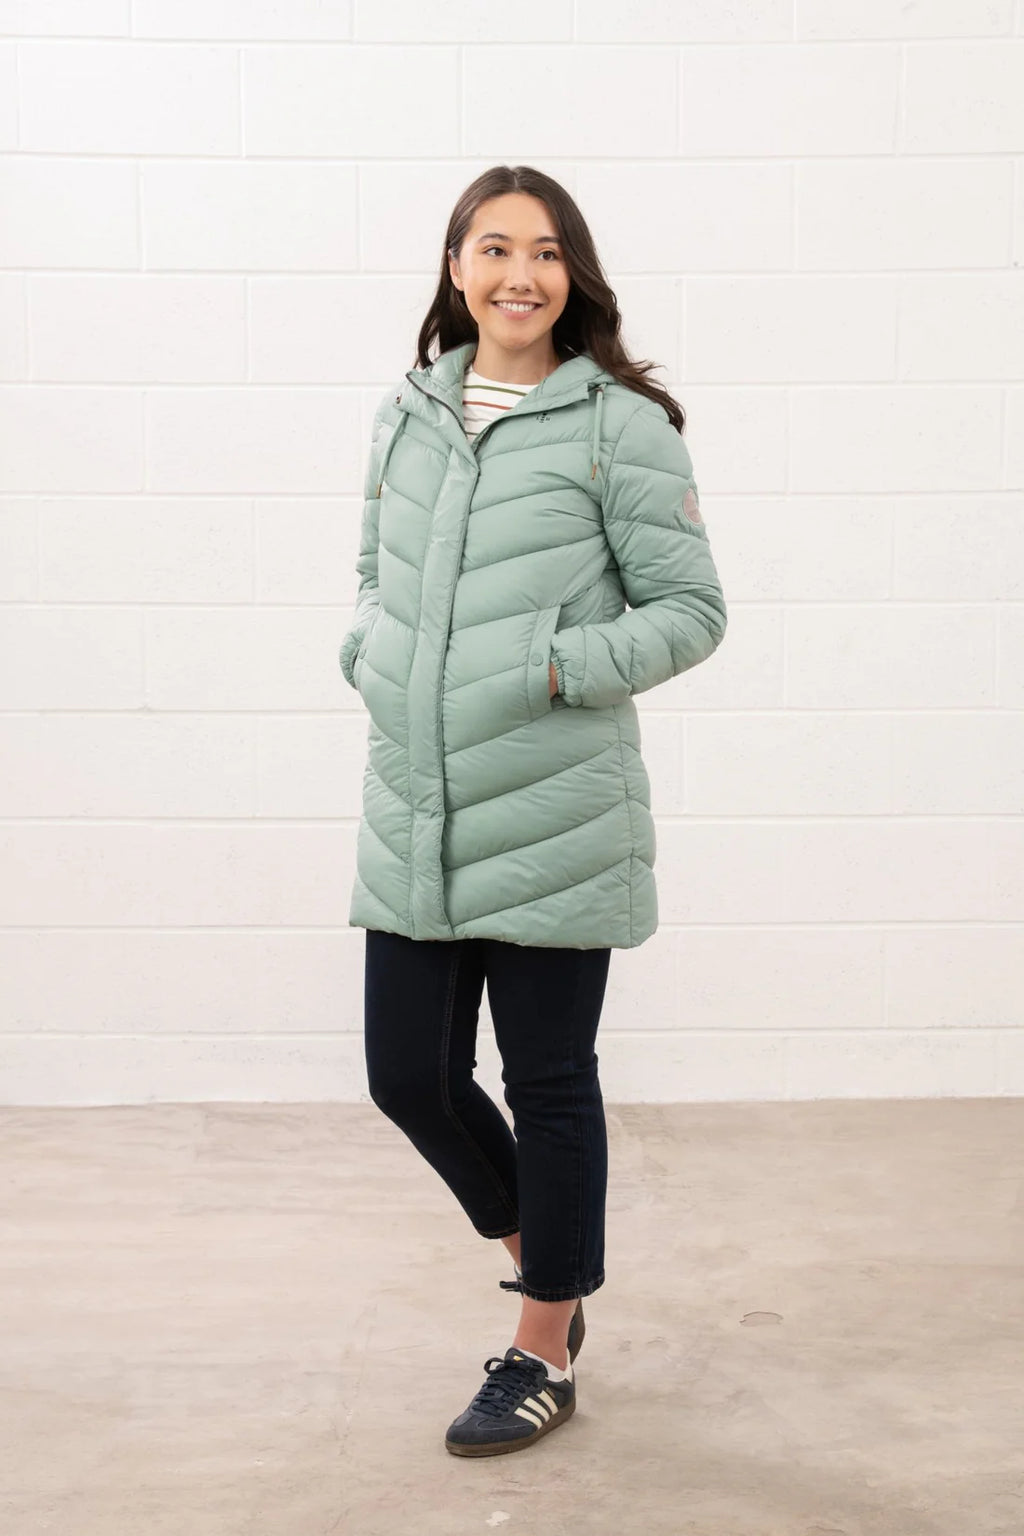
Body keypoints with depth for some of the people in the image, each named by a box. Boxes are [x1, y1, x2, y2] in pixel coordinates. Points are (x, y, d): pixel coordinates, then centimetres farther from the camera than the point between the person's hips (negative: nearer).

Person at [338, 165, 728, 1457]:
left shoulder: (621, 427, -5)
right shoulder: (405, 415, 10)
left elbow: (692, 609, -4)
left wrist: (560, 670, -17)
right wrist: (368, 651, 1)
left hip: (553, 821, -5)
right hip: (411, 818, 5)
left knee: (548, 1084, 6)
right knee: (408, 1074, 10)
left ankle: (545, 1352, 26)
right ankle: (542, 1257, 39)